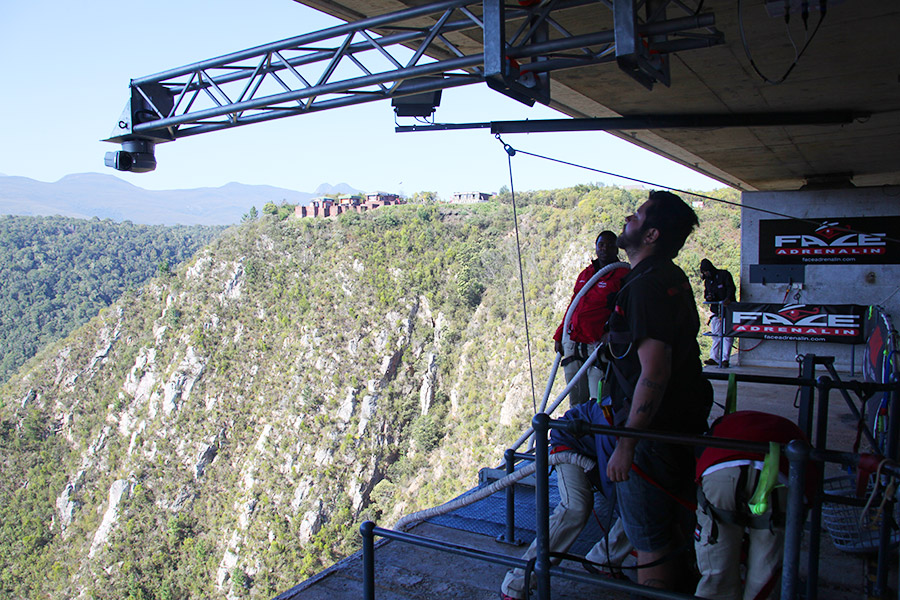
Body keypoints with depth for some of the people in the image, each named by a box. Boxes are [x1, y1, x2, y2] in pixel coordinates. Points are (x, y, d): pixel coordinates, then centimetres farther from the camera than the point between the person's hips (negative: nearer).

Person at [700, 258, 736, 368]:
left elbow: (731, 288, -14)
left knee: (727, 335, -6)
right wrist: (708, 297, -6)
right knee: (716, 335, 4)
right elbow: (706, 294, 18)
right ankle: (714, 358, 6)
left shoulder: (724, 274, -4)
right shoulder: (707, 281, 14)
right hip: (716, 311, 5)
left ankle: (725, 359, -4)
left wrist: (728, 298, -32)